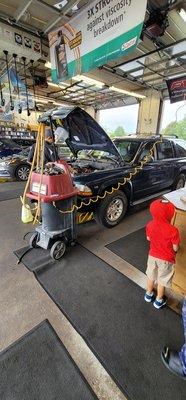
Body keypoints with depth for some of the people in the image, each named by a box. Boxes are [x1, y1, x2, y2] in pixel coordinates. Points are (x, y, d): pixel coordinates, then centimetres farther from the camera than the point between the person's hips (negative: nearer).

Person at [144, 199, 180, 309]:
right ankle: (159, 300, 42)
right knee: (162, 280, 20)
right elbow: (175, 248, -17)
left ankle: (149, 294, 49)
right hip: (166, 259, -3)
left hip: (153, 255, 4)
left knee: (151, 276, 26)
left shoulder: (150, 225, -17)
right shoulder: (173, 230, -30)